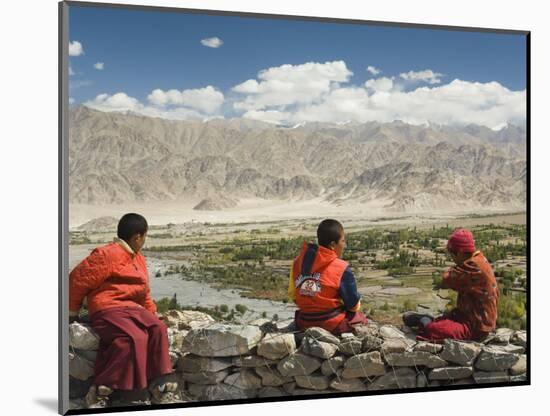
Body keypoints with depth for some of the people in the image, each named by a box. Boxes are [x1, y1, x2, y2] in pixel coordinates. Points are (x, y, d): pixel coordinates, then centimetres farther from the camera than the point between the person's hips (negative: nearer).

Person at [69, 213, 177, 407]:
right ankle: (98, 390, -26)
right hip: (108, 309, -8)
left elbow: (144, 291, 28)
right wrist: (72, 310, 3)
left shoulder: (137, 257, 18)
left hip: (131, 308, 8)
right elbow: (78, 279, -8)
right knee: (133, 337, -31)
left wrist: (152, 313, 17)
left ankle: (155, 382, -12)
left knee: (158, 328, -16)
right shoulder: (108, 255, -12)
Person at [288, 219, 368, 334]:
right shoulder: (342, 269, -15)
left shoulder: (298, 262, -1)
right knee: (361, 318, 21)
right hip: (332, 324, -6)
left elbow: (293, 295, 7)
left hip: (304, 322, 6)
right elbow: (354, 305, -8)